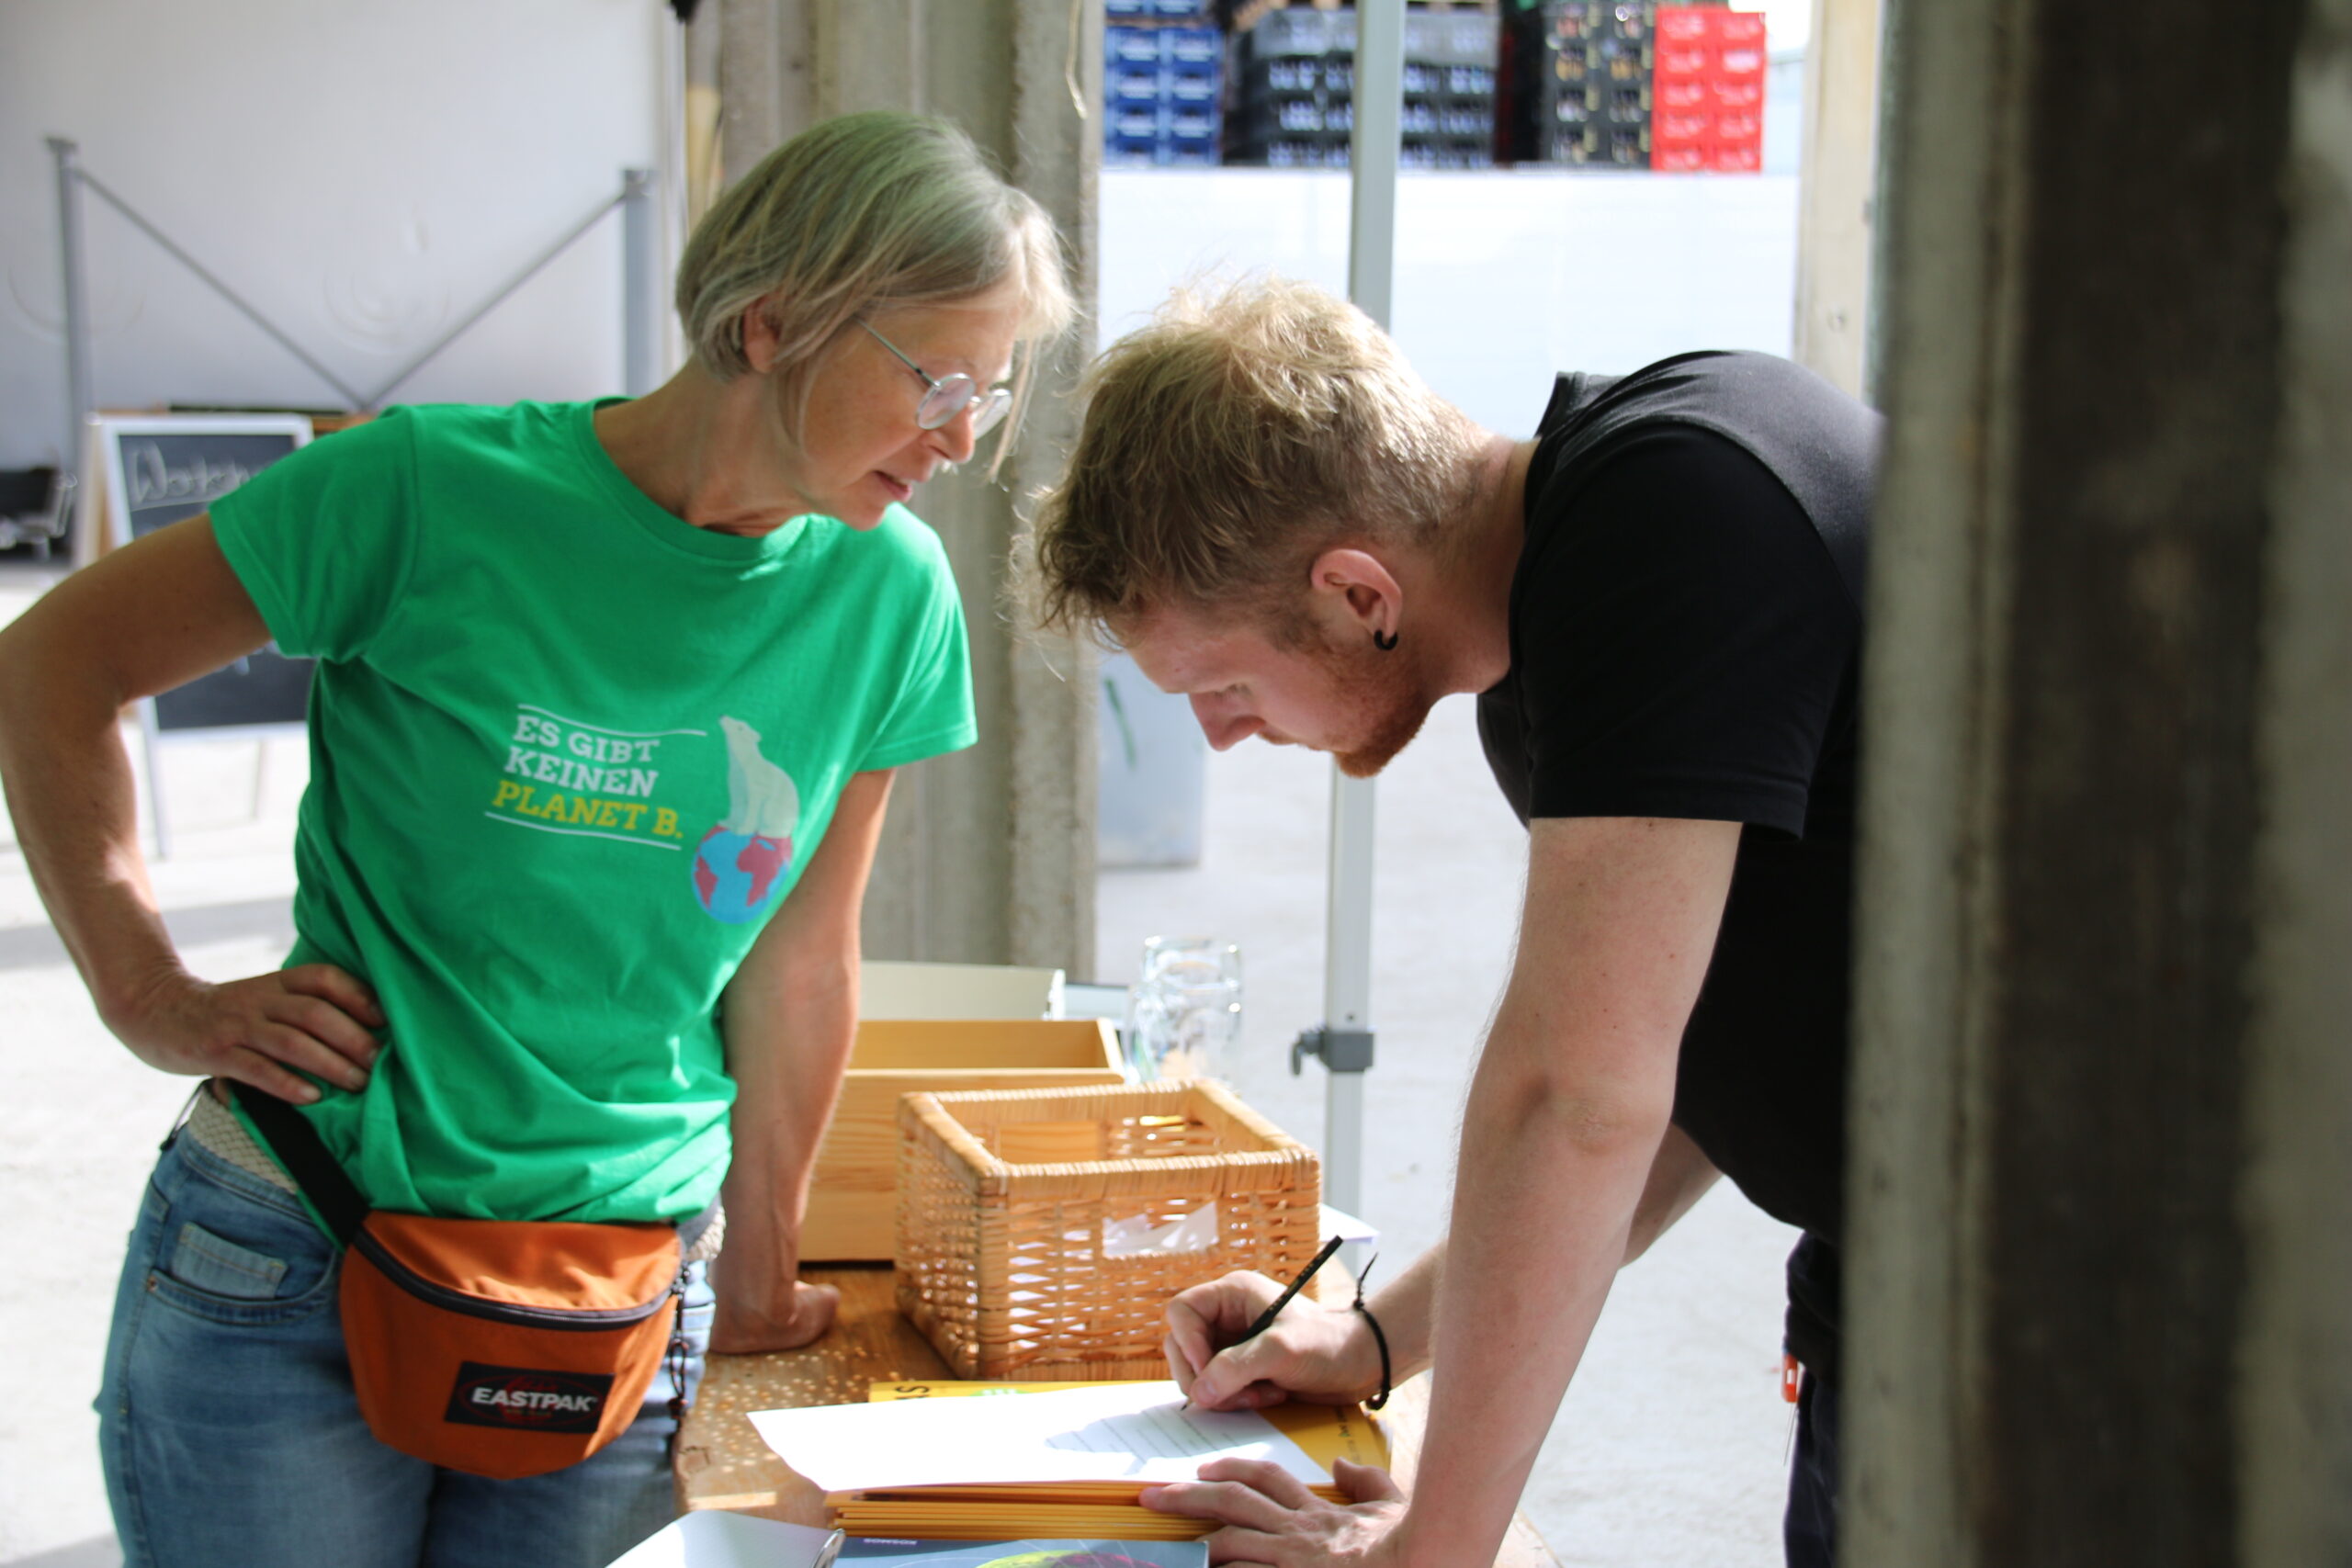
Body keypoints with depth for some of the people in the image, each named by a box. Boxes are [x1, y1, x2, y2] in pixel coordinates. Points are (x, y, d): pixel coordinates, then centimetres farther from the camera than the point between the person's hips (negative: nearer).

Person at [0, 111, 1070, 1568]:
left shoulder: (890, 593, -3)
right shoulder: (435, 492, -13)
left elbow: (800, 957, 6)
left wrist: (757, 1274, 12)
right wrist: (154, 996, -7)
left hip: (623, 1299, 3)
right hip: (295, 1272, -2)